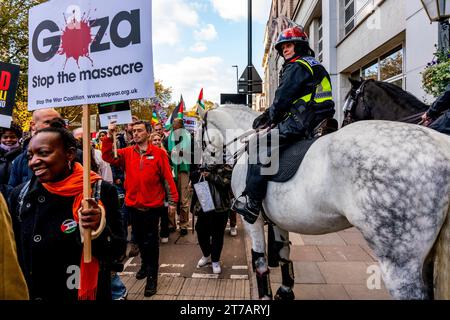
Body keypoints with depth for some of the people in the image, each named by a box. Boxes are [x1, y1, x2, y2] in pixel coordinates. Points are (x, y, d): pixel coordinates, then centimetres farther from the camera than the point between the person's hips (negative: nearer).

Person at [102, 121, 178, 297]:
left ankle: (152, 277, 17)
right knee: (140, 240, 21)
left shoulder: (159, 153, -6)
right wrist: (109, 136, -17)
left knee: (151, 242, 5)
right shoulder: (127, 153, 4)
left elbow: (167, 177, -6)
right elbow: (108, 156, -7)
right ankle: (145, 265, 44)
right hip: (133, 206, 4)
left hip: (152, 206, -4)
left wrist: (172, 200, -7)